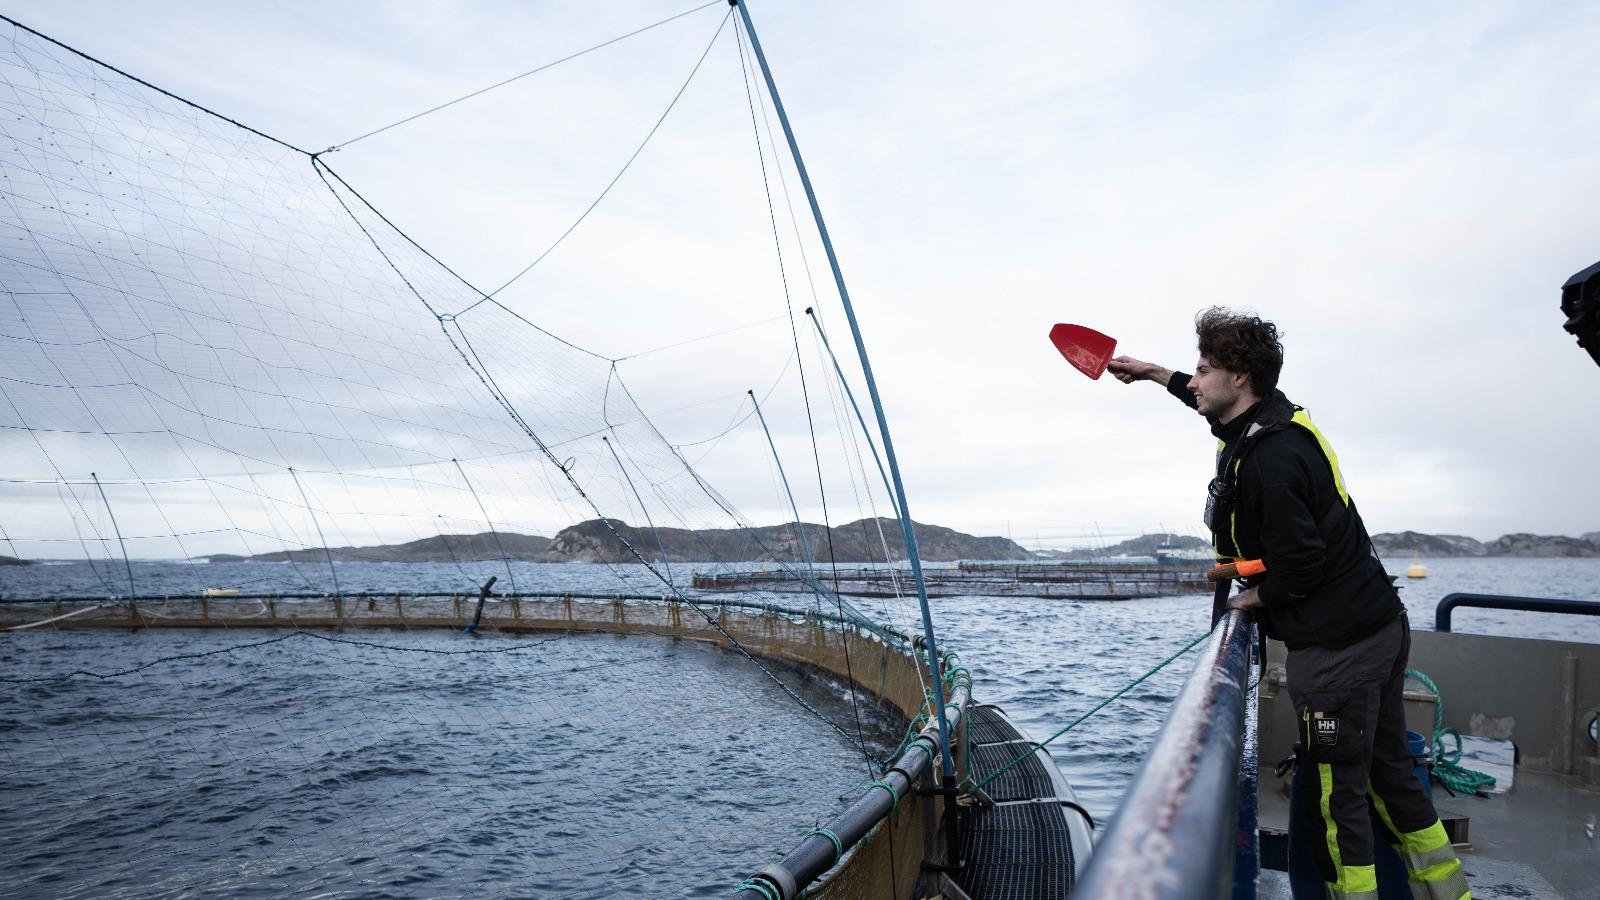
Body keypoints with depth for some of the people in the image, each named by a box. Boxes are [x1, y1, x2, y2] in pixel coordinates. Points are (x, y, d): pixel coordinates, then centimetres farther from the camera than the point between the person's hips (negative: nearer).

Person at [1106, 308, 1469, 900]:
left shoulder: (1270, 456, -24)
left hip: (1336, 646, -10)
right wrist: (1157, 374, 34)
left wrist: (1260, 596, -6)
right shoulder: (1273, 418, 7)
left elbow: (1299, 562, -25)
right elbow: (1216, 403, 31)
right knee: (1387, 771, 21)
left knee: (1335, 793, 1)